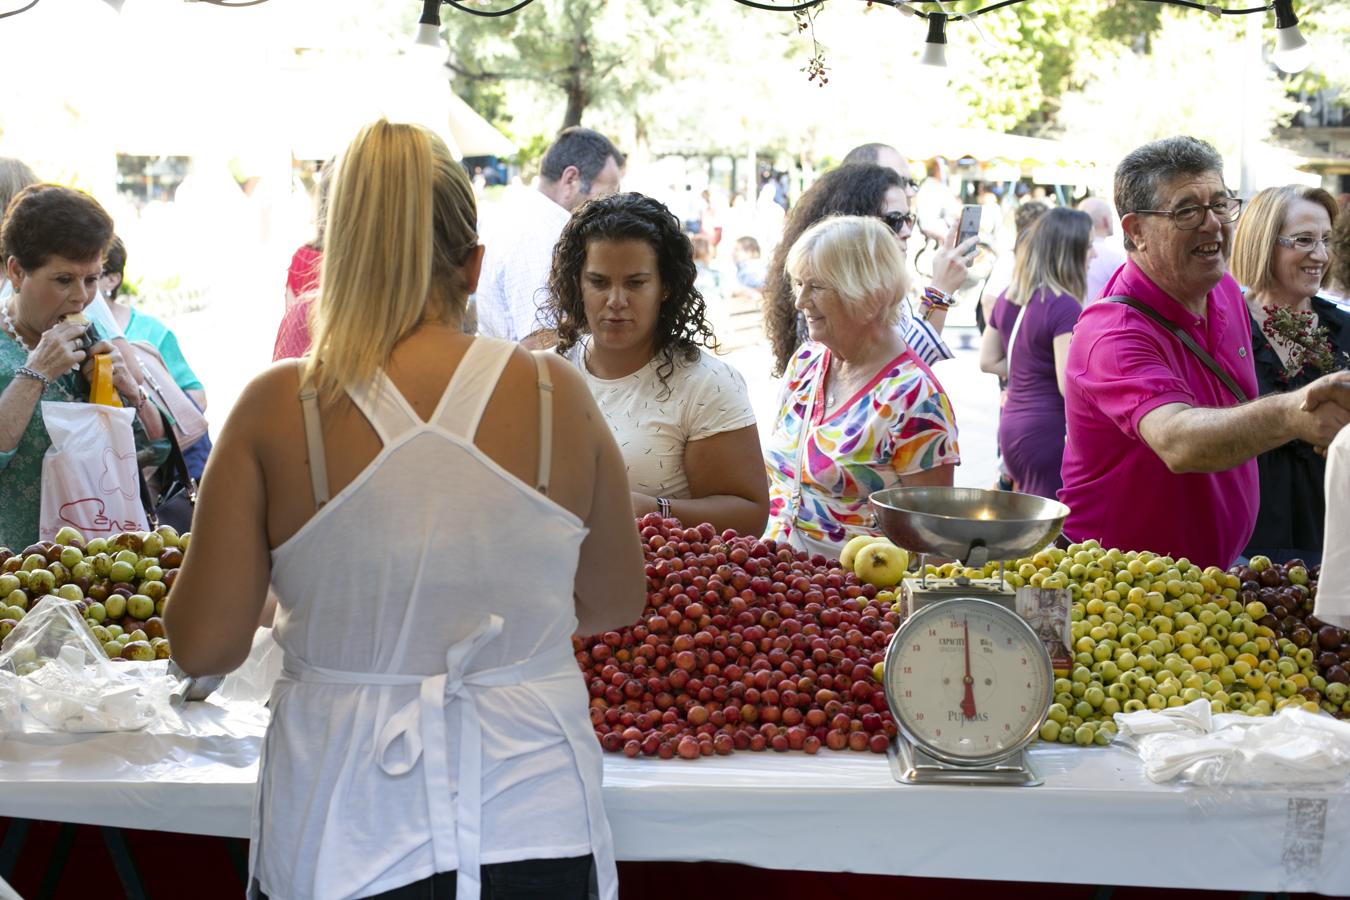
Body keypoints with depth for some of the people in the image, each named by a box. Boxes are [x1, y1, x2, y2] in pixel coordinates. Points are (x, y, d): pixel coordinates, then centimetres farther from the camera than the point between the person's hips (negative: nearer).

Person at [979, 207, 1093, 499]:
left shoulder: (1009, 297, 9)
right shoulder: (1065, 306, -16)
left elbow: (988, 361, 19)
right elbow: (1070, 385, -21)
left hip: (1011, 424, 9)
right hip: (1051, 431, -9)